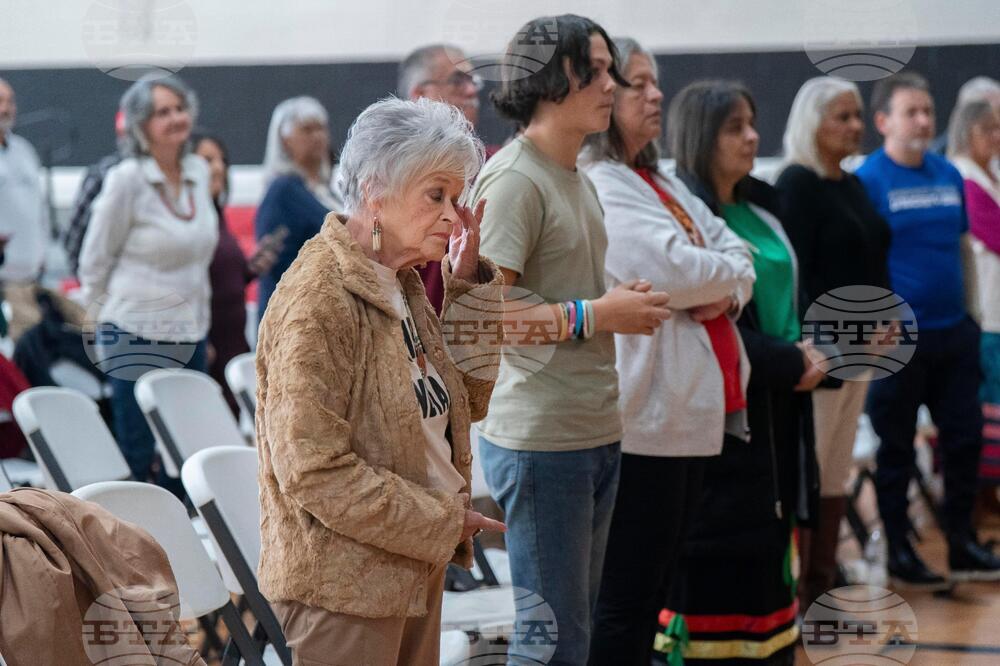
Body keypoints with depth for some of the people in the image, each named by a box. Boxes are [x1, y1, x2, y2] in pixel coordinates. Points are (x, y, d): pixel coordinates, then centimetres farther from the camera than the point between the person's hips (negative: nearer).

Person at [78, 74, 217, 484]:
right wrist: (105, 324, 4)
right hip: (137, 335, -6)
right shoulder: (127, 180, -11)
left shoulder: (199, 172, 6)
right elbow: (94, 261, -4)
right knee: (136, 456, 0)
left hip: (191, 334, 6)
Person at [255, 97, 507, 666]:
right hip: (345, 585, -9)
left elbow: (466, 400, 12)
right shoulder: (318, 300, -19)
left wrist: (469, 282, 3)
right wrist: (442, 522, -16)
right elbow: (315, 471, -23)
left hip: (414, 571, 9)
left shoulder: (405, 286, 8)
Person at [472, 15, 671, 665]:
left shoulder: (579, 178, 16)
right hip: (540, 440, -9)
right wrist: (595, 315, -18)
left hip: (597, 434, 9)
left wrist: (624, 303, 7)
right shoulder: (514, 179, -13)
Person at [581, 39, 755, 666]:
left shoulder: (663, 183, 18)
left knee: (654, 587, 14)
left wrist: (724, 290, -7)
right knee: (627, 596, -5)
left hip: (692, 414, 9)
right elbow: (673, 271, -22)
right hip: (643, 420, -9)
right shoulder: (596, 187, -12)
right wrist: (725, 273, -1)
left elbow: (737, 252, 15)